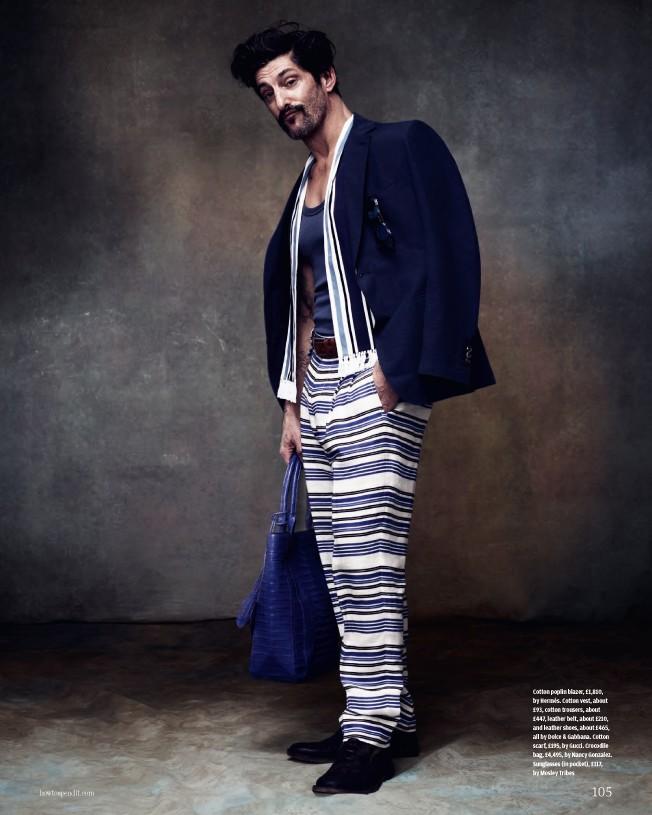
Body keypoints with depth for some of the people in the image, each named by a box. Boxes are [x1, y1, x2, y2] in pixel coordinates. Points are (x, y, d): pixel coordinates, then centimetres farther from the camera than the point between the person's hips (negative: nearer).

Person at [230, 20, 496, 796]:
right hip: (318, 387, 8)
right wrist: (292, 401, 18)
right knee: (343, 566, 9)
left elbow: (438, 258, -12)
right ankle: (385, 713, 18)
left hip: (376, 383, -8)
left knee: (368, 559, -9)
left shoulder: (399, 147, -2)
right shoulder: (306, 187, 21)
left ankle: (373, 731, 0)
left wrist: (394, 367, -18)